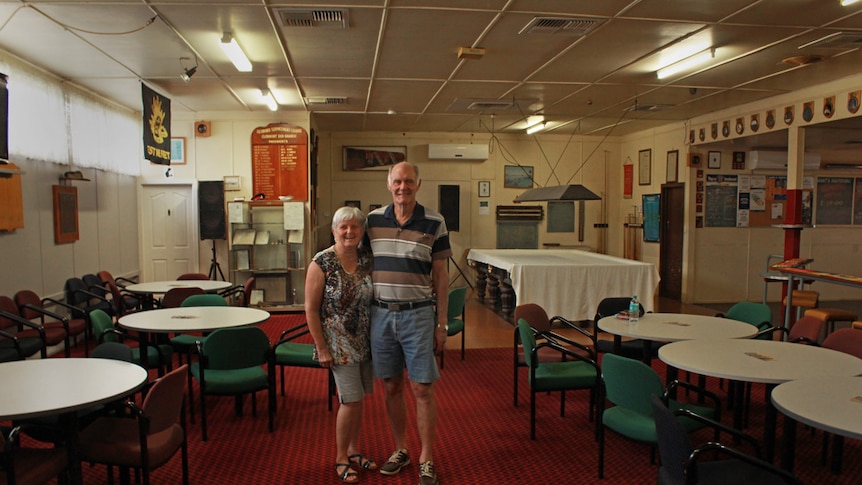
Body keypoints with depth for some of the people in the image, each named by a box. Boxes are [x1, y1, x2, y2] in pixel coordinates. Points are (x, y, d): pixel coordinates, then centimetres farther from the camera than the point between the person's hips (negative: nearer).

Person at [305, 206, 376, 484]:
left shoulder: (367, 259, -1)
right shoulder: (321, 263, -14)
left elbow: (374, 298, 8)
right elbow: (311, 309, -11)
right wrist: (322, 349, -11)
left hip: (365, 341, 5)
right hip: (339, 343, -5)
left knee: (357, 399, 14)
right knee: (351, 400, -3)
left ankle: (354, 451, 33)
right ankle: (341, 459, 18)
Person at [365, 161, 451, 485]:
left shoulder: (434, 223, -3)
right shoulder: (373, 220, 3)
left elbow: (440, 275, 0)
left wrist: (441, 323, -1)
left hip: (418, 314, -2)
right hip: (381, 314, 3)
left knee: (422, 389, 3)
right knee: (391, 387, 12)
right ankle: (400, 450, 31)